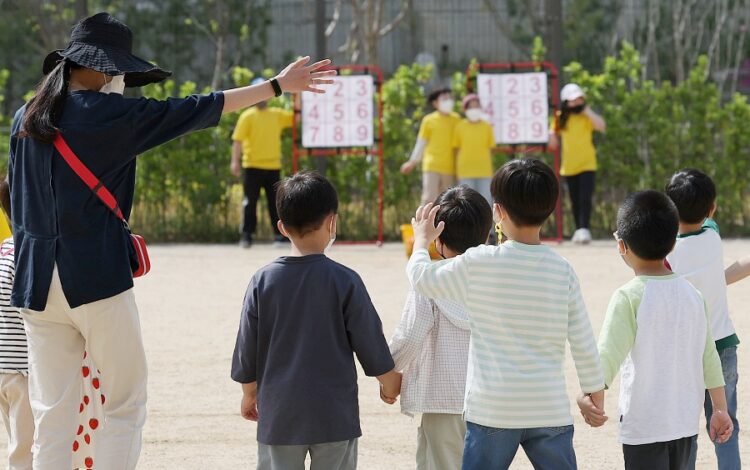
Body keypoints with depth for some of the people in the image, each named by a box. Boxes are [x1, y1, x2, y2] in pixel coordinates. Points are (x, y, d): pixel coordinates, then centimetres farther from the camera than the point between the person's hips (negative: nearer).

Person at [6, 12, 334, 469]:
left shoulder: (25, 119, 10)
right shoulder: (108, 114, -8)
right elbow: (197, 110, -3)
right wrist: (277, 86, 4)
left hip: (35, 279, 6)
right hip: (97, 276, -6)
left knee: (52, 415, 6)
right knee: (126, 405, 5)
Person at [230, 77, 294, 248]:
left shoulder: (278, 115, 9)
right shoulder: (247, 117, -2)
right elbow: (238, 140, -6)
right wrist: (235, 161, -15)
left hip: (273, 167, 3)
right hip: (253, 166, -3)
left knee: (275, 201, 6)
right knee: (250, 201, -2)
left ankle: (279, 234, 11)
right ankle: (246, 235, 2)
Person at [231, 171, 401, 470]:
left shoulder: (262, 282, -3)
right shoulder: (344, 281, -9)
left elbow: (247, 349, 2)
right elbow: (370, 344, -3)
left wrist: (249, 394, 19)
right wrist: (390, 386, 15)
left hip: (279, 415, 2)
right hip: (334, 417, -2)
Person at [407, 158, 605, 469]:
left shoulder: (478, 264, -9)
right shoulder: (563, 271, -2)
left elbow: (422, 279, 7)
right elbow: (583, 342, 3)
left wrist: (421, 240, 28)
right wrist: (595, 393, 17)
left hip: (492, 411, -2)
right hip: (549, 409, 2)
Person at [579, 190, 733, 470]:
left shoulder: (629, 298, -13)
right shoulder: (691, 294, 5)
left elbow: (609, 353, -26)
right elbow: (708, 356, 10)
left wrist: (589, 395, -38)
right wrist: (720, 409, 18)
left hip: (643, 424, -6)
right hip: (686, 422, 6)